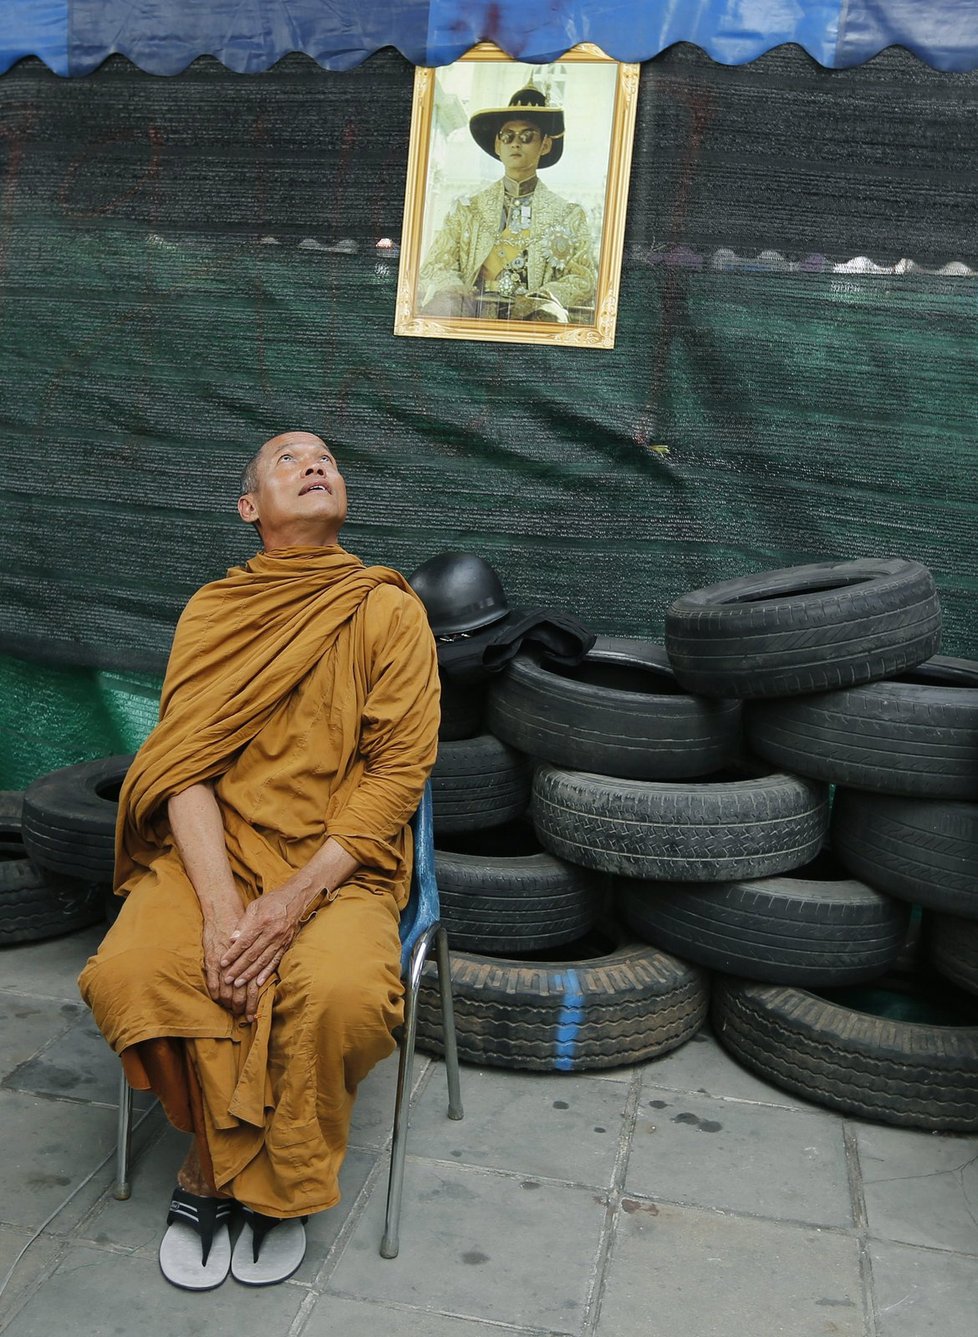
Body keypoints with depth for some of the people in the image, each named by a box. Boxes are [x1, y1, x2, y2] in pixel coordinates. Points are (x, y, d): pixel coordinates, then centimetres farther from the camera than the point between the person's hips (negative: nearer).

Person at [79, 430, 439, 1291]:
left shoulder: (389, 610, 1)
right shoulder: (212, 611, 7)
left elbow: (401, 768, -5)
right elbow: (184, 767, -1)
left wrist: (297, 898, -16)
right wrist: (220, 907, -17)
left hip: (338, 864, -2)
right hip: (215, 853, 2)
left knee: (343, 993, -31)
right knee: (128, 975, -25)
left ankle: (278, 1183, 0)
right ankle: (220, 1154, 4)